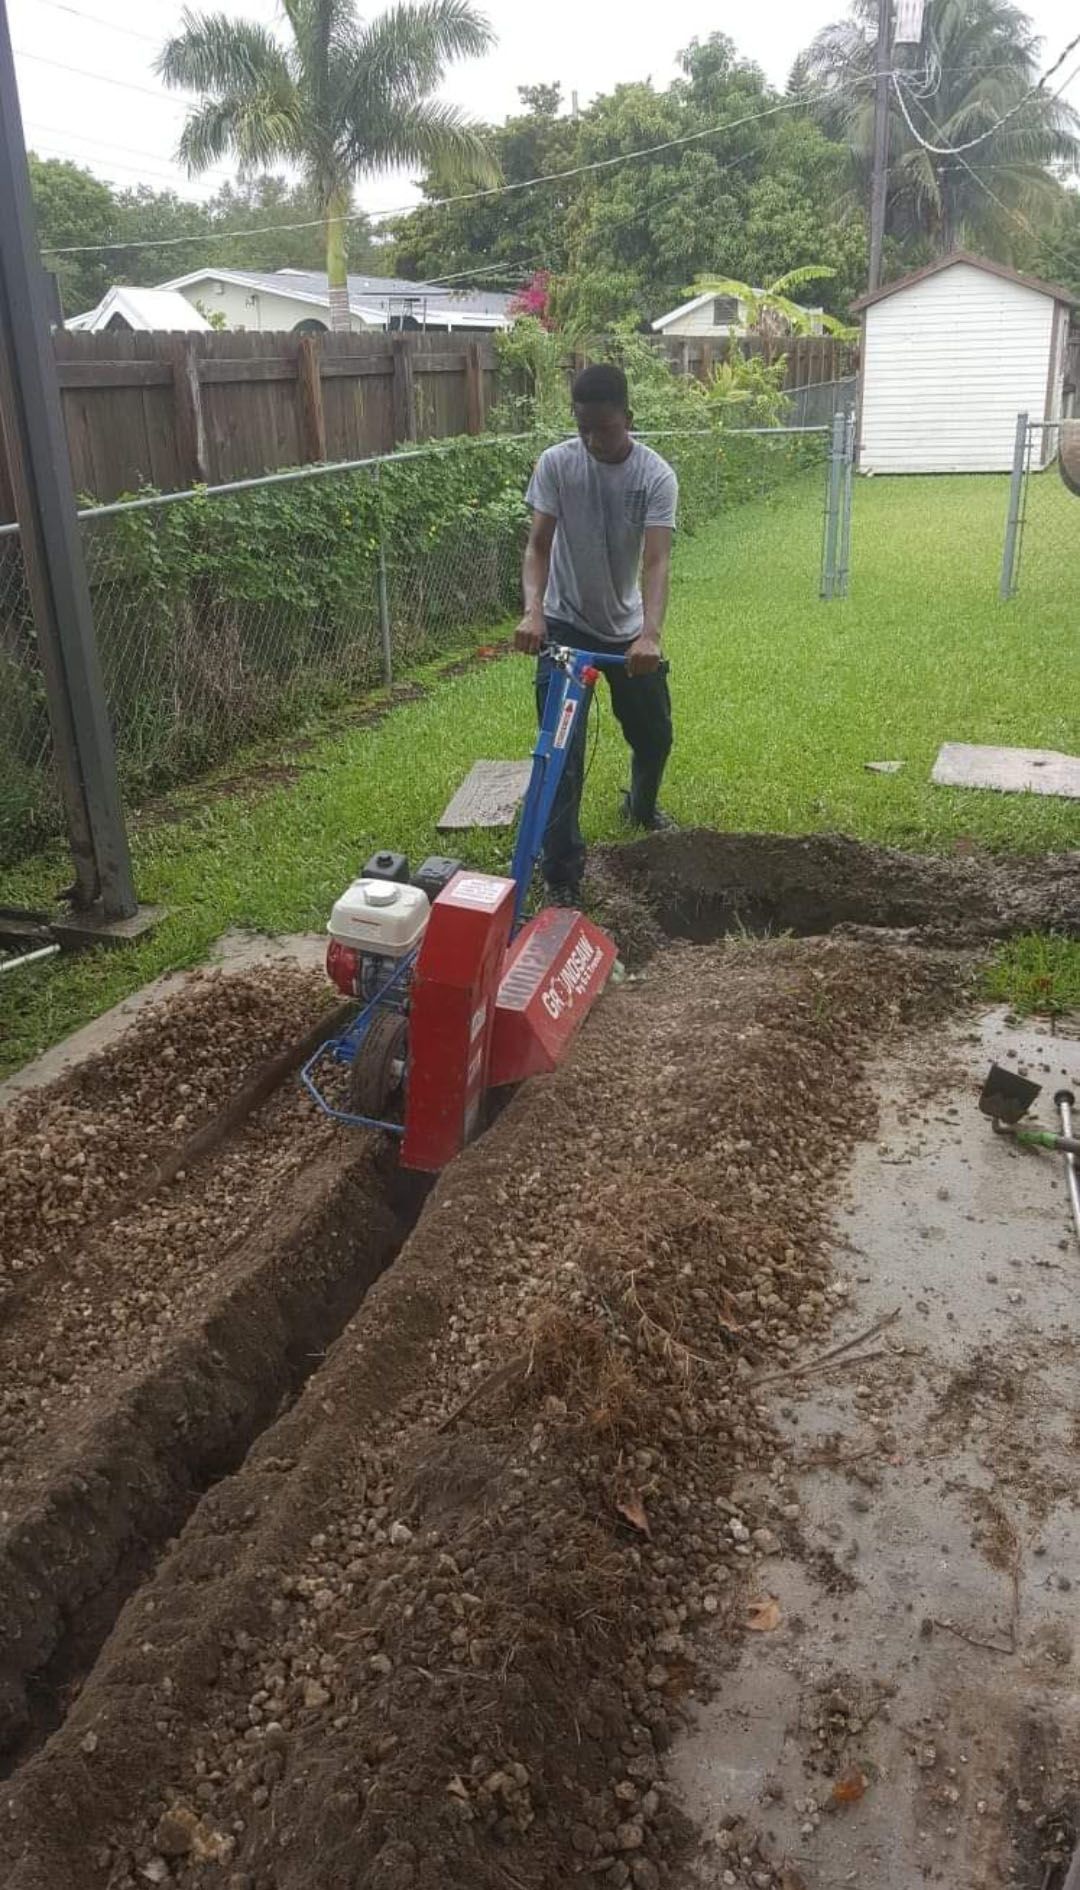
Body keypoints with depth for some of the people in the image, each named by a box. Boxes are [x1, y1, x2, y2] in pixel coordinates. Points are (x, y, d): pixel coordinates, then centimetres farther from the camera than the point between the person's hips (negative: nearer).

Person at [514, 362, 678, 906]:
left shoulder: (656, 475, -15)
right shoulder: (555, 463, -13)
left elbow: (656, 561, -25)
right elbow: (539, 545, -15)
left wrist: (649, 635, -41)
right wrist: (532, 609, -34)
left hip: (627, 629, 2)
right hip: (565, 627, -2)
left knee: (655, 734, 16)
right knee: (563, 753, -10)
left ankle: (641, 807, 49)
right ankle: (562, 877, -4)